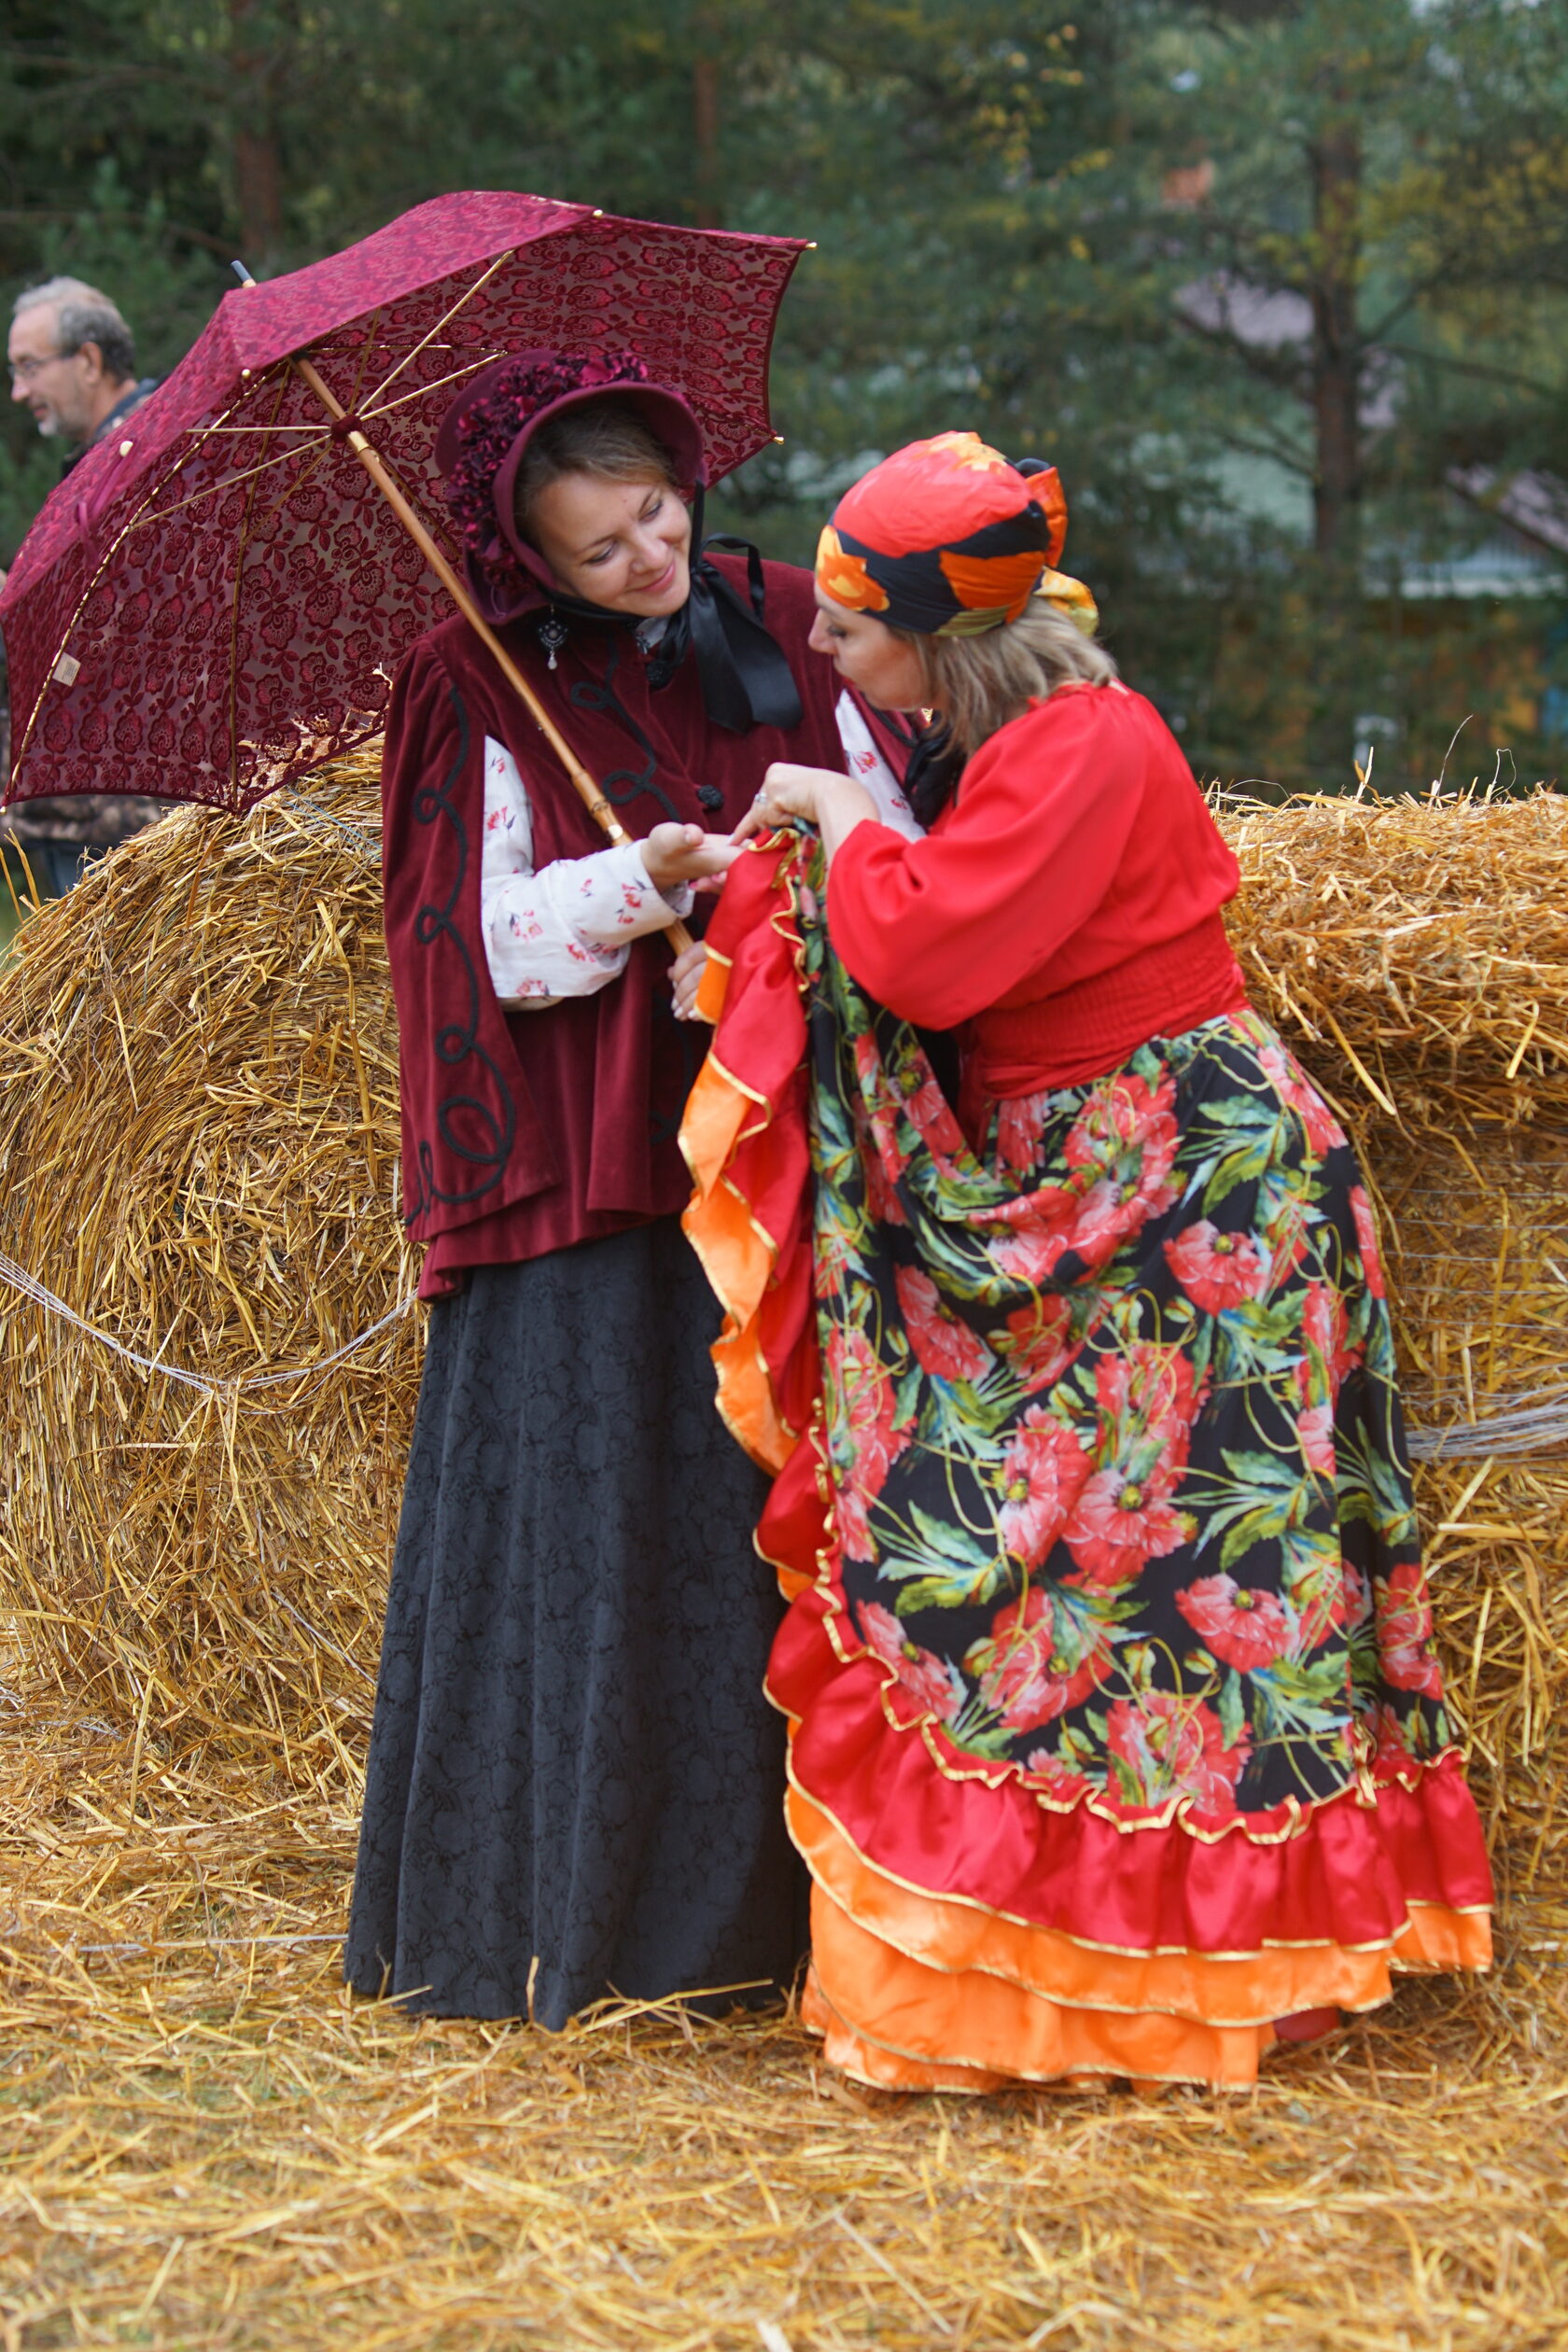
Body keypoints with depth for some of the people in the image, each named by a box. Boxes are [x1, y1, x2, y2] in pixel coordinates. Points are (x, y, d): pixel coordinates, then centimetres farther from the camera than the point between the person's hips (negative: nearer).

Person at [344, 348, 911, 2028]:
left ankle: (766, 1898, 14)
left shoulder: (782, 633, 8)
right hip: (590, 1175, -3)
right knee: (595, 1522, -4)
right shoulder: (491, 692, -1)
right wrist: (644, 883, -23)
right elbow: (501, 946, -7)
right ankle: (567, 1916, 6)